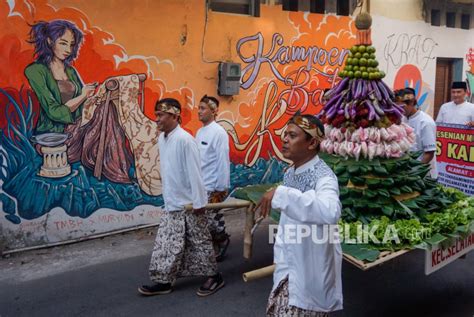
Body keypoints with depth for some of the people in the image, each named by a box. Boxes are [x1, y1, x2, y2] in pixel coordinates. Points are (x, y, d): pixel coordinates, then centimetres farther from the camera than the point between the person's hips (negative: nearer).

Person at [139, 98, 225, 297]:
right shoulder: (161, 139, 6)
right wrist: (168, 197, 16)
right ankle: (164, 281, 23)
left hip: (190, 204, -7)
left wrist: (198, 202, -18)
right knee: (167, 244, 11)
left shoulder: (184, 139, -20)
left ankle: (214, 277, 23)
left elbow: (194, 172, -20)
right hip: (172, 203, 8)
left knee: (200, 242, 7)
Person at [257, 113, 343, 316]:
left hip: (312, 268, -8)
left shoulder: (323, 176, -24)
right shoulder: (290, 173, 2)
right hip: (291, 264, 8)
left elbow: (330, 213, -46)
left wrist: (281, 194, -46)